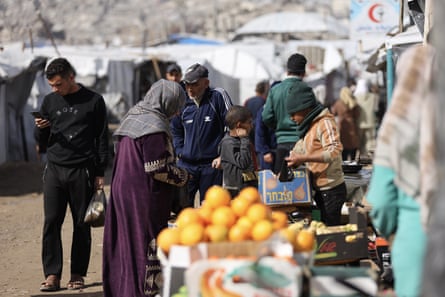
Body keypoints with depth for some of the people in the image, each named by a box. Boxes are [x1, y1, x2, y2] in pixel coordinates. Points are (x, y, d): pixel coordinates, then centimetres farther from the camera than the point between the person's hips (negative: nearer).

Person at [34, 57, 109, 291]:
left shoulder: (93, 101, 3)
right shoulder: (49, 101, 12)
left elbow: (102, 139, 4)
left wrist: (100, 173, -2)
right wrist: (41, 130, -5)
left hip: (82, 171, -3)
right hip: (54, 169, 3)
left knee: (82, 224, 2)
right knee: (51, 222, -4)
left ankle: (77, 274, 9)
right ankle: (52, 274, -2)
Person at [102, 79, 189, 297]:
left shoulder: (132, 117, 11)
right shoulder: (155, 127, -18)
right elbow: (157, 169, -21)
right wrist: (182, 176, -4)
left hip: (122, 189, 9)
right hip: (144, 197, -9)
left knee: (125, 242, 13)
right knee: (148, 243, -2)